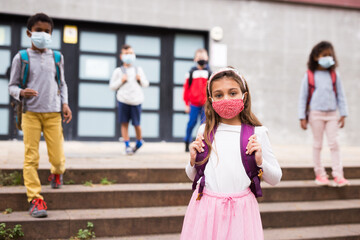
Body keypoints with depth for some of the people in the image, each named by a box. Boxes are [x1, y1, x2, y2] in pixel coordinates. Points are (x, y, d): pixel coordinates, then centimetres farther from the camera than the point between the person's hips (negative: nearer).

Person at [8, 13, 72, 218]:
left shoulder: (57, 57, 10)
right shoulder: (21, 58, 3)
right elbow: (12, 86, 7)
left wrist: (65, 103, 4)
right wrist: (21, 93, -15)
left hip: (53, 113, 2)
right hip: (30, 113, -1)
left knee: (58, 158, 1)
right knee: (31, 157, -5)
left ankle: (57, 173, 37)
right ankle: (35, 199, 3)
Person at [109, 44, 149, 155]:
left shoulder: (138, 70, 14)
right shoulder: (118, 71, 6)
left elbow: (146, 84, 19)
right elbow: (112, 86, 6)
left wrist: (140, 79, -1)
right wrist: (121, 81, -8)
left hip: (136, 100, 1)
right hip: (123, 100, -1)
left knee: (136, 124, 2)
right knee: (124, 123, -2)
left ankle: (139, 141, 27)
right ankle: (127, 145, 7)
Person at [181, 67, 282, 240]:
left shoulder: (257, 133, -1)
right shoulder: (205, 131, 3)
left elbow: (275, 179, 5)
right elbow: (192, 176, 14)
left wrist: (260, 162, -12)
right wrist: (193, 161, -5)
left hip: (240, 209, -1)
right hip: (206, 206, 1)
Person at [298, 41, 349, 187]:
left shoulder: (334, 75, 6)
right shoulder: (309, 76, -1)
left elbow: (340, 95, 11)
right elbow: (303, 97, 1)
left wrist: (343, 114, 5)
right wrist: (302, 117, -3)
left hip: (331, 114, 2)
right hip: (316, 113, -2)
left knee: (334, 143, -2)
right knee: (317, 144, 4)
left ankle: (338, 176, 0)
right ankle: (320, 174, 14)